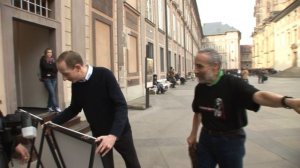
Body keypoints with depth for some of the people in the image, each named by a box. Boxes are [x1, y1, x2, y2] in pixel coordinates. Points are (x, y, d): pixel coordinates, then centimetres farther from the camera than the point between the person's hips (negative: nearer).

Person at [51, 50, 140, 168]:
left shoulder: (104, 75, -24)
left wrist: (113, 135, -38)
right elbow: (74, 109, 9)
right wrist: (53, 122, -2)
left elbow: (121, 106, -27)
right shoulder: (76, 85, -8)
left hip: (120, 131, -3)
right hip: (99, 135, 3)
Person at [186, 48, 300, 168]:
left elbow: (259, 96, -38)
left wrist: (287, 101, -56)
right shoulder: (199, 88, -3)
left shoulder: (233, 83, -20)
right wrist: (193, 134, 17)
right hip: (206, 137, 5)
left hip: (230, 140, -4)